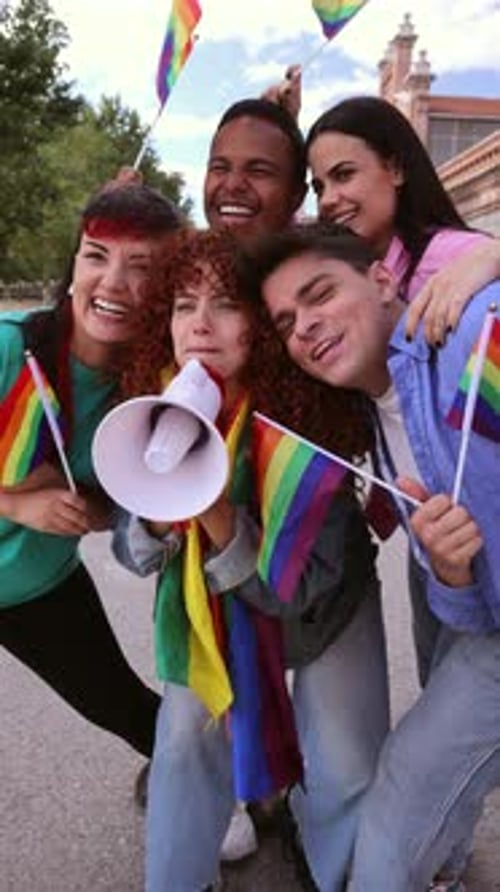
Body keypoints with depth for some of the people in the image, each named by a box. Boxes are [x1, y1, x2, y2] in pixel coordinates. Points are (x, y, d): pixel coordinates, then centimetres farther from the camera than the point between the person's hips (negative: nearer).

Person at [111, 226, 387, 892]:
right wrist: (160, 516, -37)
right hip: (208, 600, 3)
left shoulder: (315, 418, -32)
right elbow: (132, 553, -13)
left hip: (325, 604, -2)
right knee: (187, 739, -1)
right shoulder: (154, 410, -22)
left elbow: (300, 587, -29)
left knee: (346, 767, -1)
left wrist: (217, 514, -46)